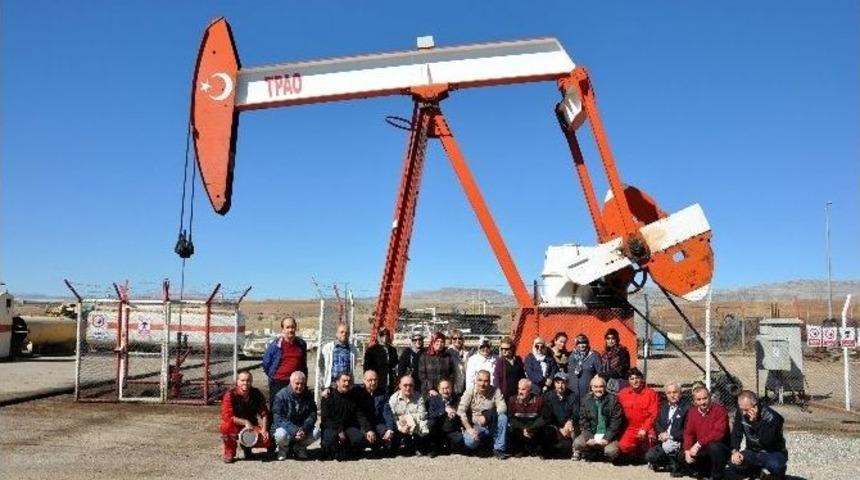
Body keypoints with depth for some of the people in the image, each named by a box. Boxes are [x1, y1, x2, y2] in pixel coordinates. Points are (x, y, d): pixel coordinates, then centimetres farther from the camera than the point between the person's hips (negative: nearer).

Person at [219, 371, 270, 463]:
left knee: (266, 440, -23)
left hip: (252, 426, 3)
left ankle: (247, 446, 12)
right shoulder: (230, 394, -15)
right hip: (235, 426, -2)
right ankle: (229, 452, -8)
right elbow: (227, 416, -25)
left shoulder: (256, 394, -4)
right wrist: (245, 422, -34)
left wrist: (264, 429, -18)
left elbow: (264, 413, -2)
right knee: (227, 425, -37)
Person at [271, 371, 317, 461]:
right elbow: (278, 418, -20)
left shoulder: (308, 396, 0)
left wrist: (304, 429, -25)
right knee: (281, 435, -36)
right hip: (284, 427, -3)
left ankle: (299, 447, 8)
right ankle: (283, 449, 2)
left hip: (302, 428, 3)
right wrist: (294, 431, -32)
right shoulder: (281, 395, -13)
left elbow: (312, 415, -5)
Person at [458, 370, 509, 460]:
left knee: (503, 417, -26)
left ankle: (499, 449, -13)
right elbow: (461, 411, -14)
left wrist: (487, 416, -29)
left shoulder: (495, 391, -5)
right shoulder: (470, 391, -8)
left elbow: (503, 407, -16)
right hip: (475, 427, -2)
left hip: (491, 427, 2)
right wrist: (469, 429, -26)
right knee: (470, 442, -33)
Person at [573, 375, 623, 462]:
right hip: (591, 434, 1)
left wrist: (607, 438, -15)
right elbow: (583, 421, 3)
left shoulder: (613, 400, -2)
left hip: (607, 435, -1)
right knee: (577, 443, -26)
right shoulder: (585, 401, 5)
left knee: (611, 451, -30)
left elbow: (616, 421, -6)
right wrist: (589, 438, -11)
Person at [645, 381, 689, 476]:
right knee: (649, 456, -13)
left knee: (668, 445, -35)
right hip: (664, 441, 6)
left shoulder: (686, 407, -5)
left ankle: (677, 467, -7)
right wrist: (662, 433, -6)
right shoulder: (664, 407, 16)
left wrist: (671, 436, -17)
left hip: (678, 441, -6)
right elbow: (658, 424, 16)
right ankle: (673, 463, 8)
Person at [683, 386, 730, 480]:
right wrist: (687, 450, -14)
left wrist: (699, 444, -28)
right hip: (701, 449, 6)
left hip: (721, 448, -6)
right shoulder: (692, 412, 3)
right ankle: (708, 472, 13)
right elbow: (688, 433, 3)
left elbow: (719, 433, -25)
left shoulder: (719, 410, -15)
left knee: (714, 447, -36)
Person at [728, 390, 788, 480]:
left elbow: (766, 441, -34)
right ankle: (757, 471, 10)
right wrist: (735, 451, -22)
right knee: (734, 463, -22)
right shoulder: (740, 413, -8)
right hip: (752, 452, 5)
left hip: (773, 453, -4)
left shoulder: (771, 416, -25)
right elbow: (736, 434, -6)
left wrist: (755, 422, -41)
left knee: (775, 466, -38)